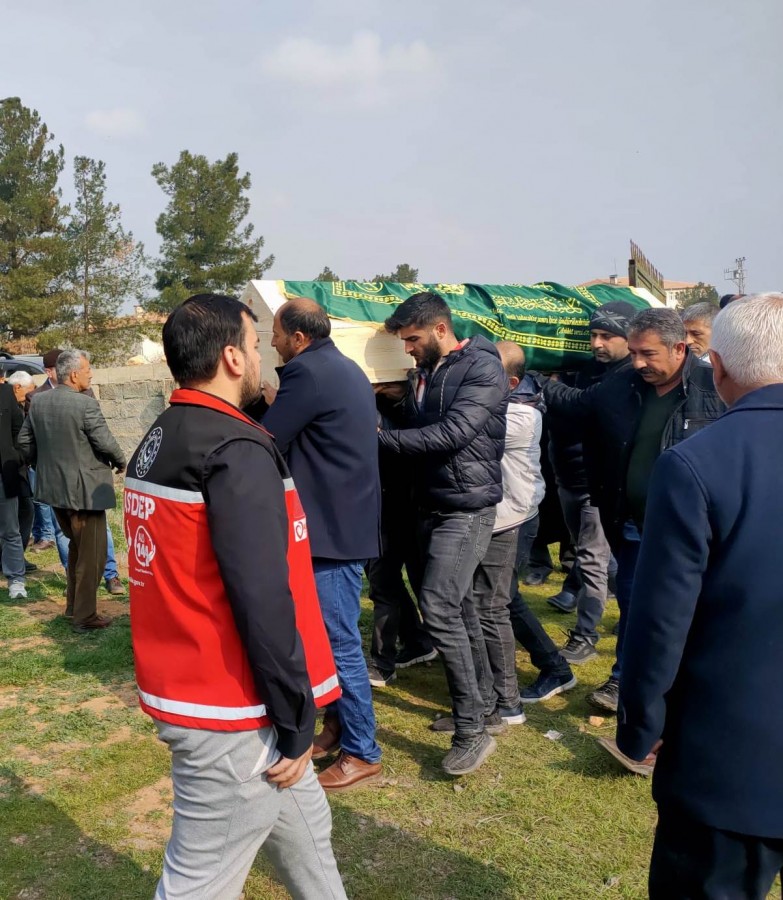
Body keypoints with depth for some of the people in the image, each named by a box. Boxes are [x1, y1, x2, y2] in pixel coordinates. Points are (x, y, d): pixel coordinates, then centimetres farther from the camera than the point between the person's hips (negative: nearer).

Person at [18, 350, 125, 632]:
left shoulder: (38, 401, 3)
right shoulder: (86, 404, -19)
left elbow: (24, 441, 9)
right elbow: (105, 442, -17)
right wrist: (120, 462, 2)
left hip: (53, 486, 8)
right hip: (85, 489, -8)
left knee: (76, 546, 25)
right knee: (91, 554, 4)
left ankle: (73, 605, 33)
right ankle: (85, 617, 10)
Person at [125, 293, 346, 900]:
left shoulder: (157, 444, 9)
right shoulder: (236, 452, -21)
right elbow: (263, 600, -25)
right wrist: (297, 723, -14)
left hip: (183, 687, 9)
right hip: (231, 715, -9)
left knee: (303, 831, 23)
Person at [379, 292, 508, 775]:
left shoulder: (483, 368, -11)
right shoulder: (427, 373, 15)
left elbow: (452, 434, -22)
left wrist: (382, 437, -18)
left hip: (467, 509, -8)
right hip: (432, 506, 8)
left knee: (440, 609, -15)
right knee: (459, 607, 13)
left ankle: (473, 730, -5)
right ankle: (480, 706, 26)